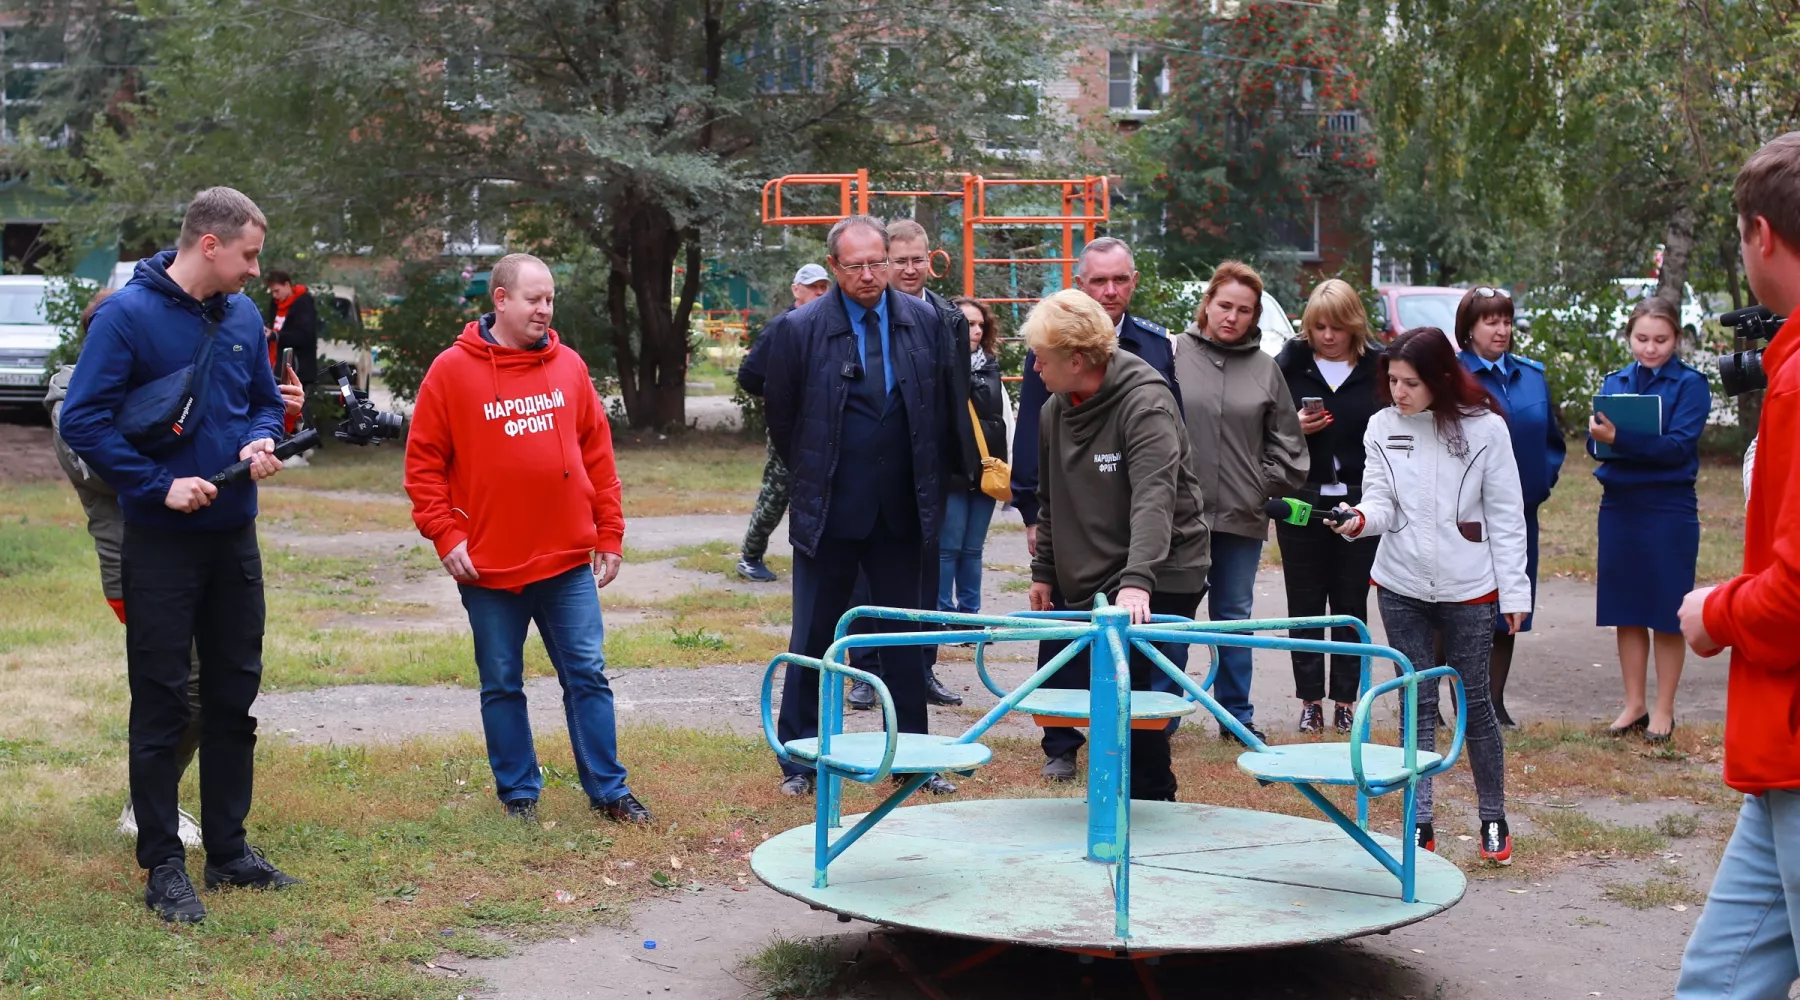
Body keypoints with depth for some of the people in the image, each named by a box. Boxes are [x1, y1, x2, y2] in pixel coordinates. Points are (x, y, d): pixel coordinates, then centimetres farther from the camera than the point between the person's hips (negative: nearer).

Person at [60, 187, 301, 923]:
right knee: (161, 704, 1)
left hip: (234, 536, 6)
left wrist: (261, 441, -6)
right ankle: (163, 865, 9)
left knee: (234, 695, 12)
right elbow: (82, 419, -15)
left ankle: (228, 847, 23)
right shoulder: (128, 315, -13)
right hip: (162, 542, -6)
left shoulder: (243, 317, 5)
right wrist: (158, 486, -19)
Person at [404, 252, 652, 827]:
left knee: (588, 675, 5)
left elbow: (598, 453, 9)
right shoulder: (452, 371, -3)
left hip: (568, 561, 2)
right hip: (489, 565, -2)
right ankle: (519, 793, 21)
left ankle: (608, 790, 15)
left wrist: (609, 535, 7)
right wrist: (445, 535, -9)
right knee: (502, 685, 9)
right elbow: (424, 462, -2)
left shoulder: (568, 366, 6)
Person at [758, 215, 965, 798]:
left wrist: (931, 481, 11)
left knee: (905, 638, 10)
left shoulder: (924, 322, 1)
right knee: (814, 639, 6)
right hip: (827, 510, -2)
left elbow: (946, 405, 11)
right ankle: (799, 759, 16)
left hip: (901, 509, 3)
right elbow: (781, 416, 4)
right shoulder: (799, 328, -7)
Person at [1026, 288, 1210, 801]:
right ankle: (1152, 796, 20)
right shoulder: (1054, 410, 8)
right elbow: (1051, 499, 21)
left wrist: (1137, 580, -40)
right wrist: (1044, 570, 17)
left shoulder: (1145, 402, -17)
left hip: (1158, 581, -8)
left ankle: (1149, 797, 2)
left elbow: (1154, 497, -29)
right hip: (1090, 582, 8)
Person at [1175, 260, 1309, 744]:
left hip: (1242, 517, 3)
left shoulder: (1265, 368, 7)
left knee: (1235, 617, 12)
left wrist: (1272, 484, 5)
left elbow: (1286, 439, 14)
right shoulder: (1175, 354, -2)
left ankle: (1238, 715, 21)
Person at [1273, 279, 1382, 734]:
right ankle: (1310, 701, 12)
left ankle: (1346, 701, 14)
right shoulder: (1289, 364, 2)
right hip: (1302, 503, 1)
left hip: (1358, 504, -1)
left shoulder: (1378, 367, 0)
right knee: (1305, 605, 4)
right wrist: (1294, 428, -14)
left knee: (1351, 605, 6)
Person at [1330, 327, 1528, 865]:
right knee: (1417, 704, 6)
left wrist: (1513, 590, -5)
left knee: (1474, 702, 6)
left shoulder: (1484, 427, -7)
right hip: (1401, 586, 2)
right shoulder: (1382, 427, 0)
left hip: (1469, 588, -2)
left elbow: (1505, 515, -3)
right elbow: (1382, 503, -3)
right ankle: (1420, 822, 13)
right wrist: (1361, 518, -27)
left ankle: (1493, 819, 21)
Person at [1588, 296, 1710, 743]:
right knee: (1626, 612, 9)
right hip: (1618, 505, 4)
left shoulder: (1690, 384, -4)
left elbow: (1679, 446, -16)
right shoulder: (1615, 382, 9)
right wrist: (1602, 435, -22)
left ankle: (1664, 710, 14)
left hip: (1669, 509, -4)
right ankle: (1633, 706, 19)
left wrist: (1621, 439, -26)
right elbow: (1595, 442, 2)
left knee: (1667, 615, 4)